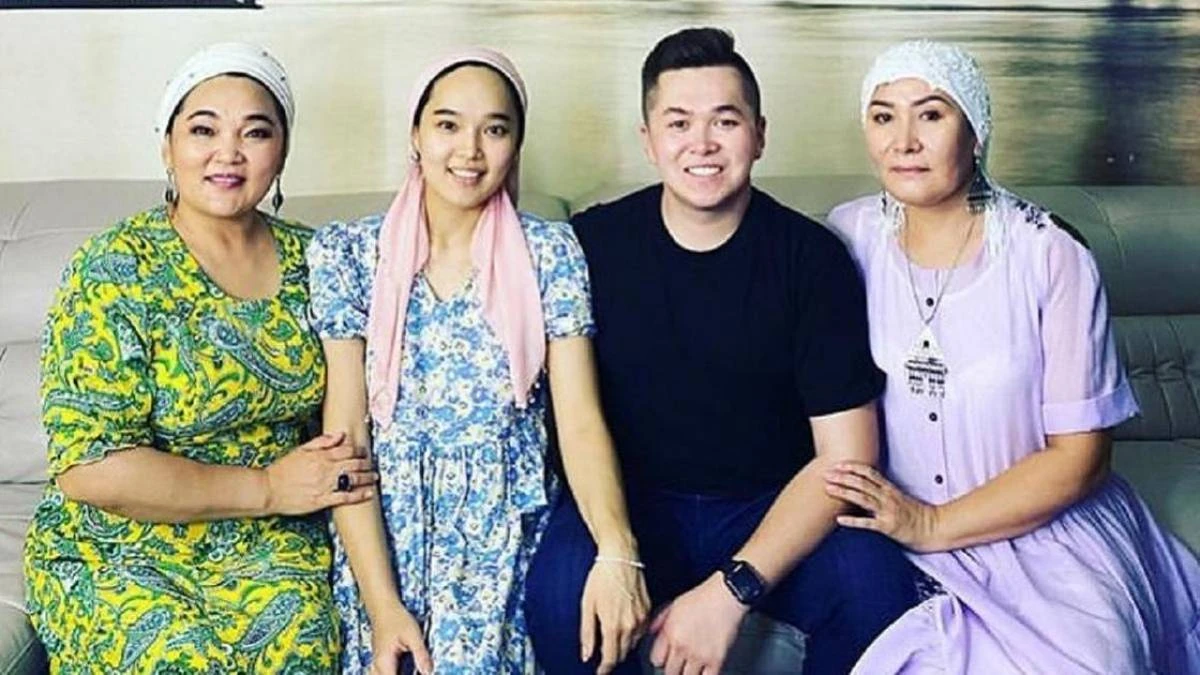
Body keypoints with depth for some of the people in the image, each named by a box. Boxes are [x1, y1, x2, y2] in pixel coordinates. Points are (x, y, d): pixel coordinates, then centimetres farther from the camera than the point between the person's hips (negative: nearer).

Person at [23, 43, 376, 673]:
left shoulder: (310, 261, 3)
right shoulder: (112, 273, -10)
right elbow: (87, 467, -16)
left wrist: (334, 468, -11)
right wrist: (266, 487, -17)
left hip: (270, 547, 3)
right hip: (116, 552, -2)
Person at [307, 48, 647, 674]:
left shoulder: (550, 252, 2)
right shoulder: (347, 252, 1)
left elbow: (581, 421, -6)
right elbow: (345, 433, -4)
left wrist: (617, 551, -25)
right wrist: (382, 603, -14)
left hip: (504, 526, 0)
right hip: (384, 525, 0)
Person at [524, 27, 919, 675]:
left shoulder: (812, 256, -6)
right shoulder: (592, 245, -4)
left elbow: (845, 455, -9)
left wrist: (731, 588, -19)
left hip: (775, 511, 0)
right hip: (632, 505, 0)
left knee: (876, 585, -28)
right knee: (559, 589, -30)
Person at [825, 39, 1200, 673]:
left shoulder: (1052, 258, -8)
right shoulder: (845, 238, 0)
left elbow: (1078, 455, -6)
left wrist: (933, 525, -13)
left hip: (1039, 526, -1)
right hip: (889, 533, 2)